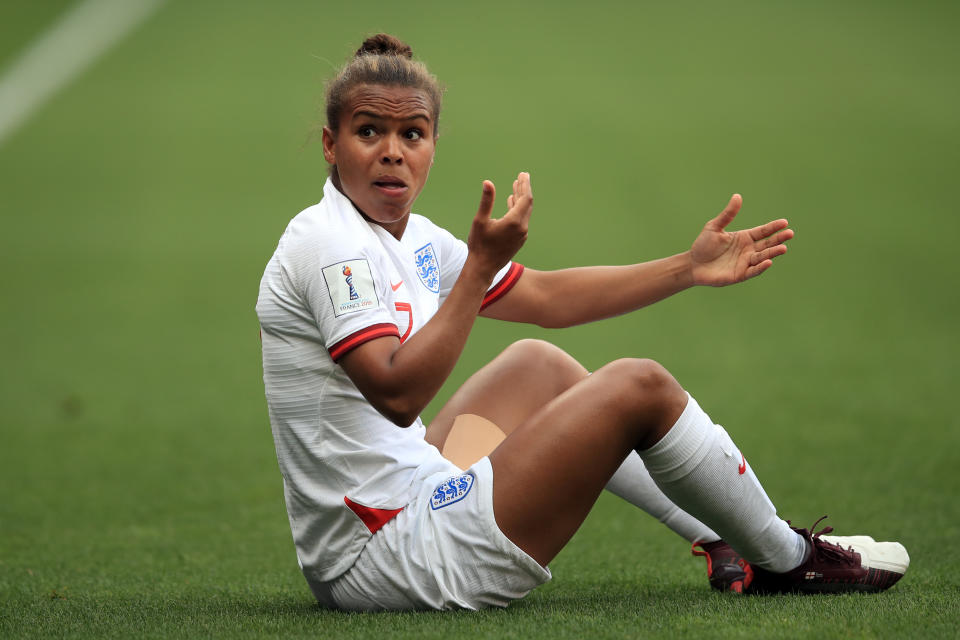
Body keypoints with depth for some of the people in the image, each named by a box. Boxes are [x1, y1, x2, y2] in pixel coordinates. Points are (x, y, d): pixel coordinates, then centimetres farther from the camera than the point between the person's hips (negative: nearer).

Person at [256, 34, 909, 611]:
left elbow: (550, 297, 20)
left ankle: (724, 543, 34)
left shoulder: (410, 239, 11)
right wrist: (481, 265, -29)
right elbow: (397, 392, -28)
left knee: (536, 364, 27)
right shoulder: (327, 243, -16)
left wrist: (690, 267, 19)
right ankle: (785, 560, 15)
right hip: (384, 563, -10)